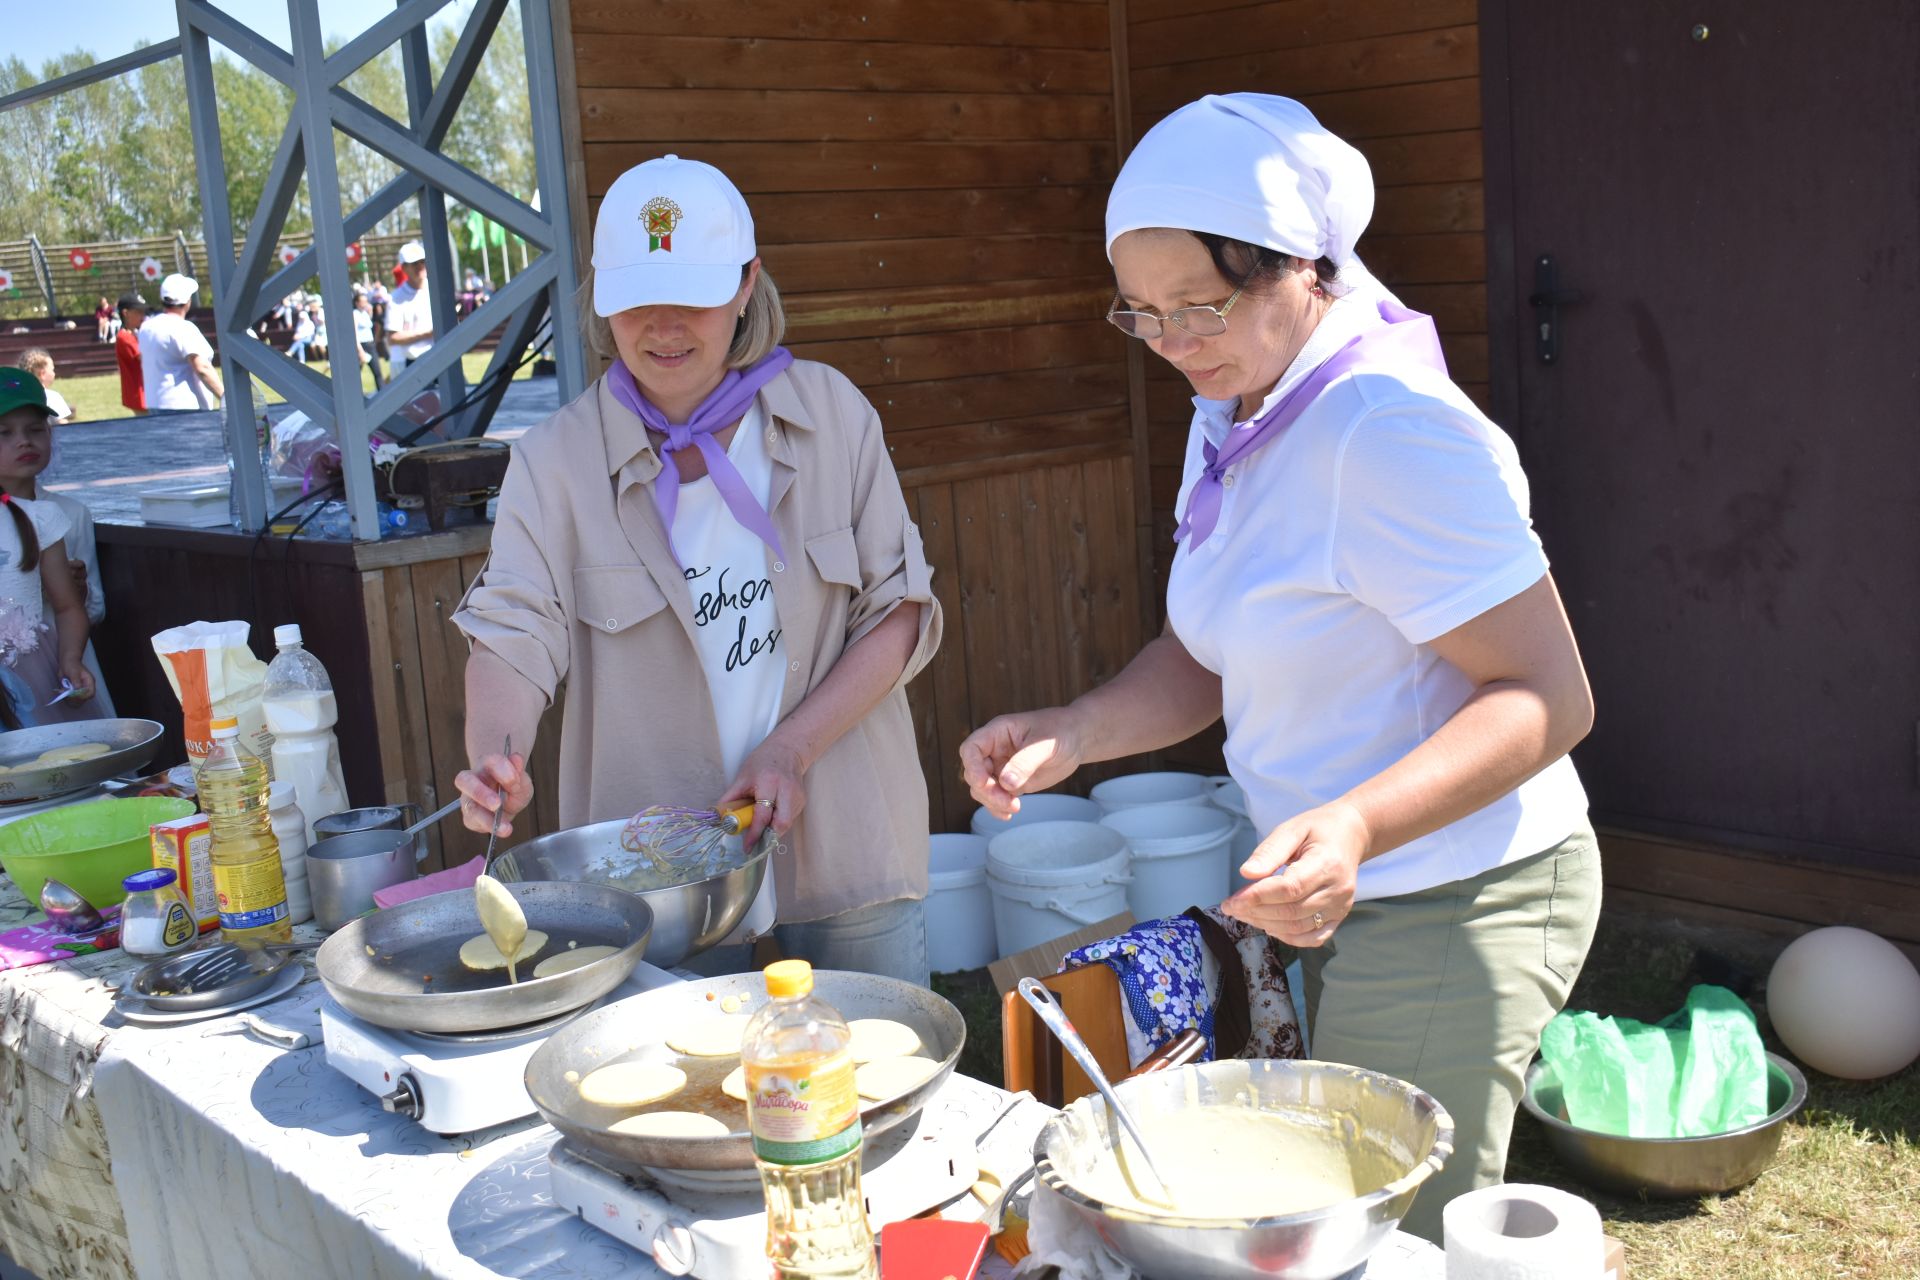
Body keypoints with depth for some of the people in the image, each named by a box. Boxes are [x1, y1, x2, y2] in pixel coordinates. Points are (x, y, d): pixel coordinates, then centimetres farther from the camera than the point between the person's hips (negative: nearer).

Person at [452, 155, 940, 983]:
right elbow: (515, 632, -13)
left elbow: (900, 609, -1)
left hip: (846, 843, 2)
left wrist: (792, 749, -13)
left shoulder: (831, 412, -1)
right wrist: (496, 762, -34)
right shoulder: (556, 461, -4)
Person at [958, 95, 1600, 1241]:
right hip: (1339, 896, 9)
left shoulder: (1390, 431, -24)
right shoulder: (1233, 417, 7)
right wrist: (1077, 734, -6)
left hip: (1454, 909, -9)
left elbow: (1551, 696, -25)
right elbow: (1214, 658, 12)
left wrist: (1359, 826, -39)